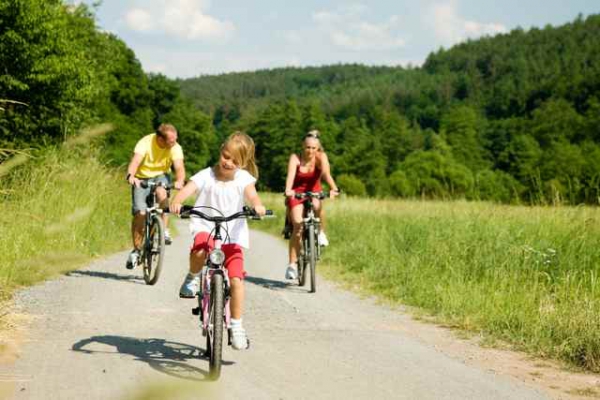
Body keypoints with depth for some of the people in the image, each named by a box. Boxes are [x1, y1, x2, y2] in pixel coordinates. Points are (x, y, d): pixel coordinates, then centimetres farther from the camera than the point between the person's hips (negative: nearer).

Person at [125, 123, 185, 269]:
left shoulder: (175, 148, -16)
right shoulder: (145, 142, -22)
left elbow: (179, 167, -28)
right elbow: (135, 160, -35)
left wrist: (179, 181, -50)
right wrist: (131, 176, -56)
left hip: (161, 176, 1)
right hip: (142, 178, -1)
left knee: (161, 192, -35)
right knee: (140, 213, -15)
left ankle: (164, 230, -21)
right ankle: (136, 250, 1)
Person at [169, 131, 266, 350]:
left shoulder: (243, 178, -1)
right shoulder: (206, 176, -5)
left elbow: (251, 193, -19)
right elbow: (188, 188, -20)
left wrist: (257, 205, -43)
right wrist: (176, 201, -43)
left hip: (233, 235, 1)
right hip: (206, 228, -1)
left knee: (236, 280, -10)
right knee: (200, 251, -37)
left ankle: (236, 326, 6)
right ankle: (192, 278, -3)